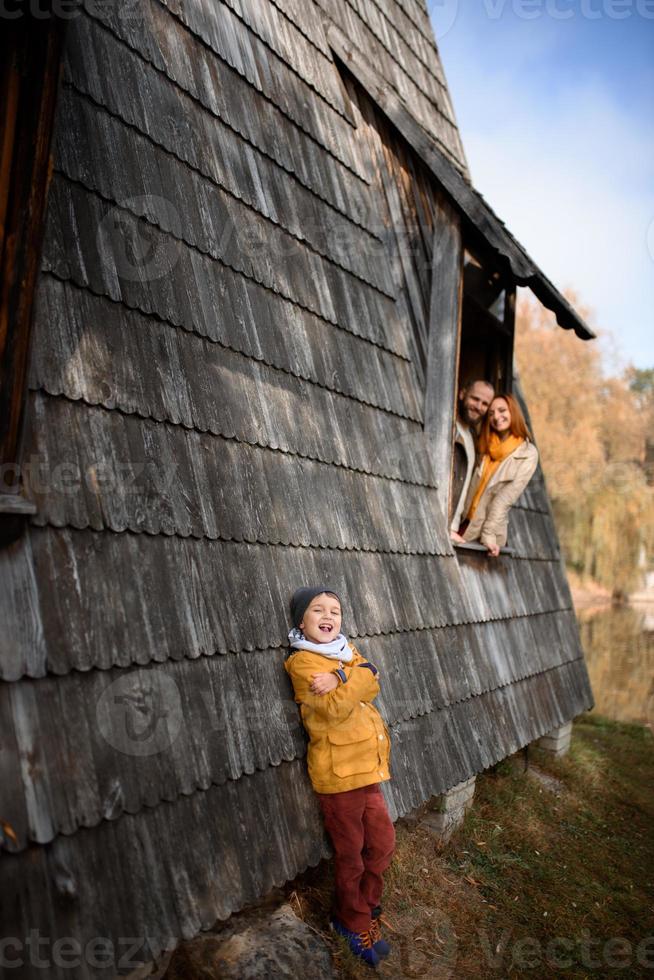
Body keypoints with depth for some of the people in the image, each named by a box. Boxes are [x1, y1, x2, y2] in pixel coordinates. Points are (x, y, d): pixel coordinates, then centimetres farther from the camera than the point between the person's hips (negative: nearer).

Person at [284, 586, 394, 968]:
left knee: (383, 844, 15)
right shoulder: (302, 661, -12)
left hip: (367, 766, 7)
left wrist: (340, 680, -24)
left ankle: (365, 910, 36)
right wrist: (361, 676, -15)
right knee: (351, 854, 9)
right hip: (338, 772, -7)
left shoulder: (348, 650, 11)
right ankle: (356, 922, 30)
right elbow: (336, 709, -23)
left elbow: (373, 685, -8)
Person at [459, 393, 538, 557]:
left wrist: (488, 535, -17)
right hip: (463, 526, 3)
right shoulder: (485, 445, 8)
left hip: (490, 534, -3)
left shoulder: (528, 454, -5)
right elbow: (471, 486, 5)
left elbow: (507, 497, -11)